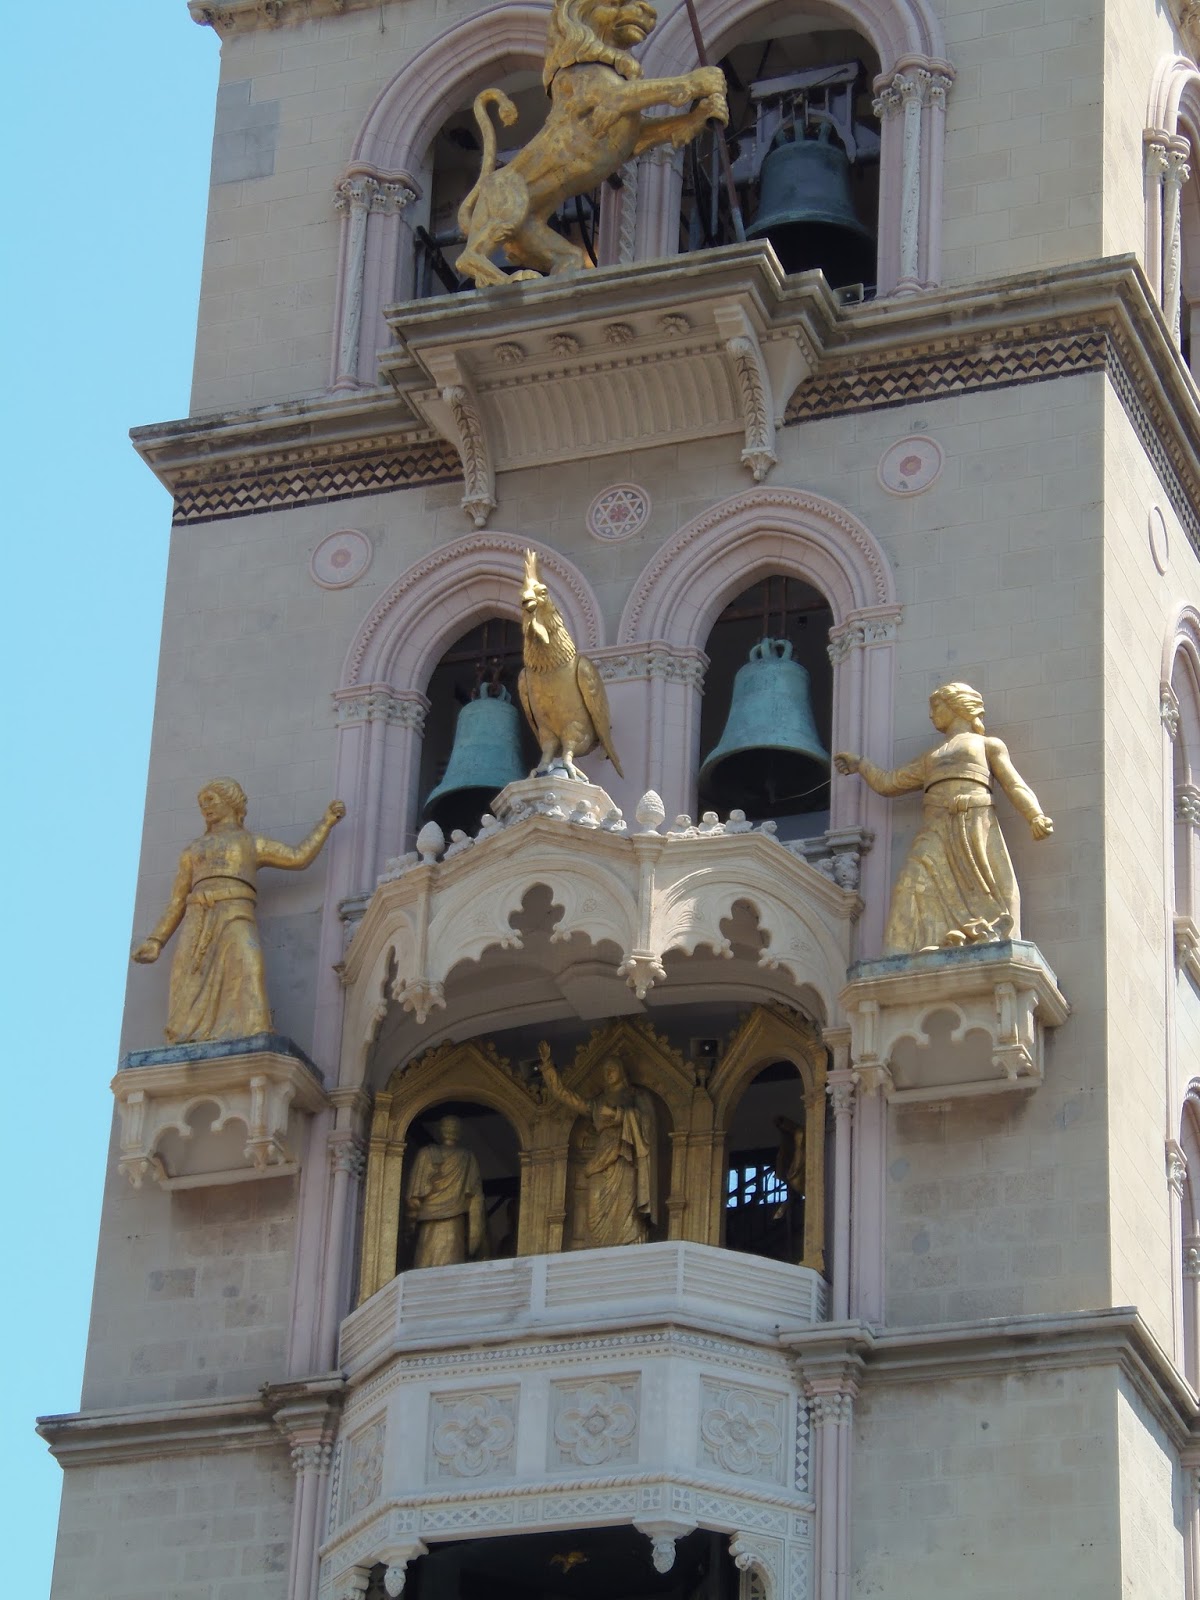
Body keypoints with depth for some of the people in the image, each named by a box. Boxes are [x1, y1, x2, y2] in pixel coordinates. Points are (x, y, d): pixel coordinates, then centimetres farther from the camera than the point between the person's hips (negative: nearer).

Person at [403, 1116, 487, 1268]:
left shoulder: (426, 1154, 3)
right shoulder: (467, 1158, 7)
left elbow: (414, 1193, 0)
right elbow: (475, 1197, 3)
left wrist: (410, 1223, 8)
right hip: (456, 1225, 1)